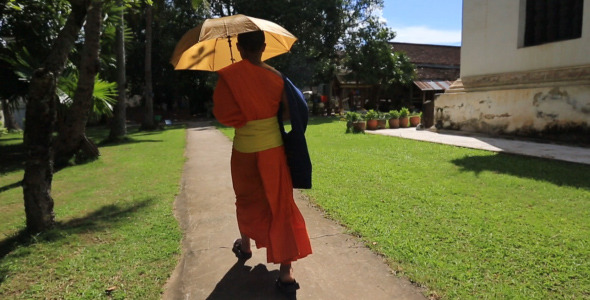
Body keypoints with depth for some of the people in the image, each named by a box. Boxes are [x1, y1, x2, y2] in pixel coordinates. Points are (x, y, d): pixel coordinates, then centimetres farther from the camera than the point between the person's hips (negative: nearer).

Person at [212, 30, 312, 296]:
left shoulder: (229, 76, -11)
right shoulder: (275, 76, -3)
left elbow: (222, 114, -13)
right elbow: (286, 112, 1)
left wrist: (243, 118, 7)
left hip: (244, 149, -1)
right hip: (273, 147, 1)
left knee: (248, 200, 22)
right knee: (280, 205, 4)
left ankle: (245, 246, 45)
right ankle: (286, 272, 4)